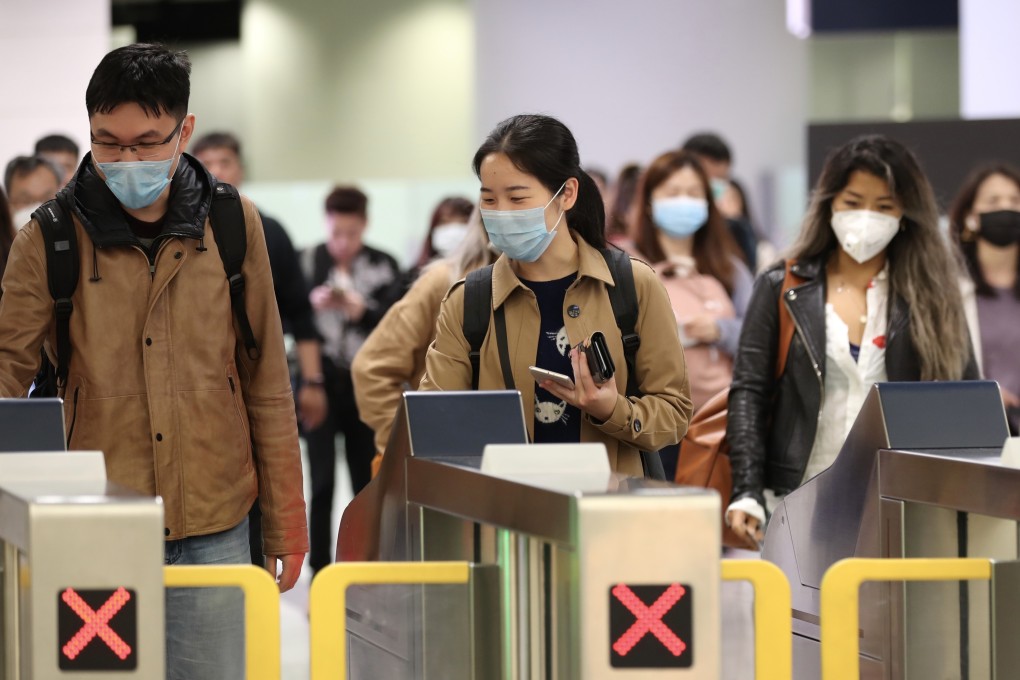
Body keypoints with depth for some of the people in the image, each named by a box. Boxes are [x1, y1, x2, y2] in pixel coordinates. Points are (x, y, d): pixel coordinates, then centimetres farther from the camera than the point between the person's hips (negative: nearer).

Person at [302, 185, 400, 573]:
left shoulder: (383, 267, 3)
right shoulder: (307, 262, 1)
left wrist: (361, 310, -17)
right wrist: (313, 304, -18)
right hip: (322, 383, -1)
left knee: (368, 479, 6)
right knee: (322, 479, -5)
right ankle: (319, 567, 0)